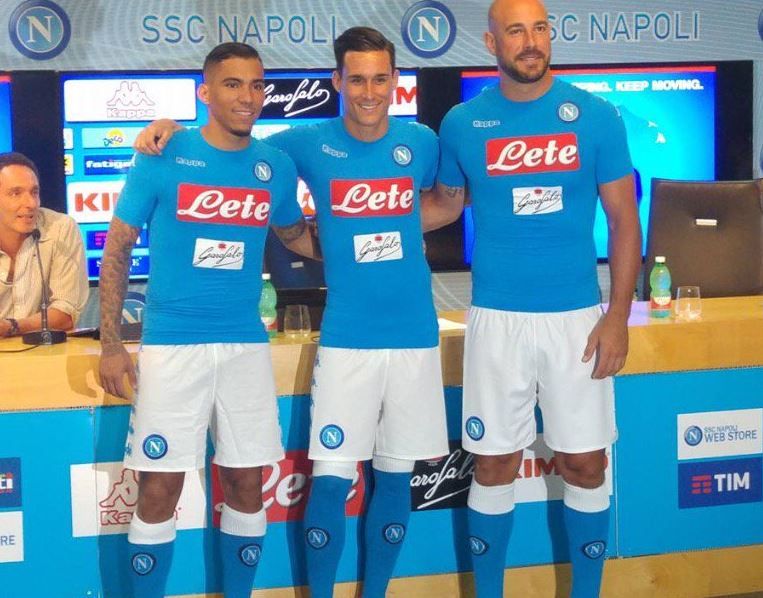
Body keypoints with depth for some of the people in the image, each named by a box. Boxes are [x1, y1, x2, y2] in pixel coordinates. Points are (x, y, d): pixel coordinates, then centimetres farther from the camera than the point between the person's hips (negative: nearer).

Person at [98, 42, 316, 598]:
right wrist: (111, 344, -5)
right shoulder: (163, 157, -5)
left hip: (246, 343, 3)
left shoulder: (277, 166, 4)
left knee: (247, 484, 9)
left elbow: (297, 235, 23)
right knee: (160, 489, -1)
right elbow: (117, 248, 0)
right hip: (171, 343, -3)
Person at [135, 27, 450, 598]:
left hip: (416, 336, 2)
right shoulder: (309, 143, -2)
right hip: (346, 337, -2)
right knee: (332, 477, -4)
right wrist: (173, 127, -7)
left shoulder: (421, 142, 2)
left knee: (395, 478, 10)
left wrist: (391, 228, 5)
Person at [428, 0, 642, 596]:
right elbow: (446, 205, 16)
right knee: (494, 463, 7)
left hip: (577, 315, 0)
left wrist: (618, 314, -5)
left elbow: (624, 219, 1)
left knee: (585, 463, 6)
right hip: (496, 317, 1)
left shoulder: (595, 116, -2)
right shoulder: (463, 122, 1)